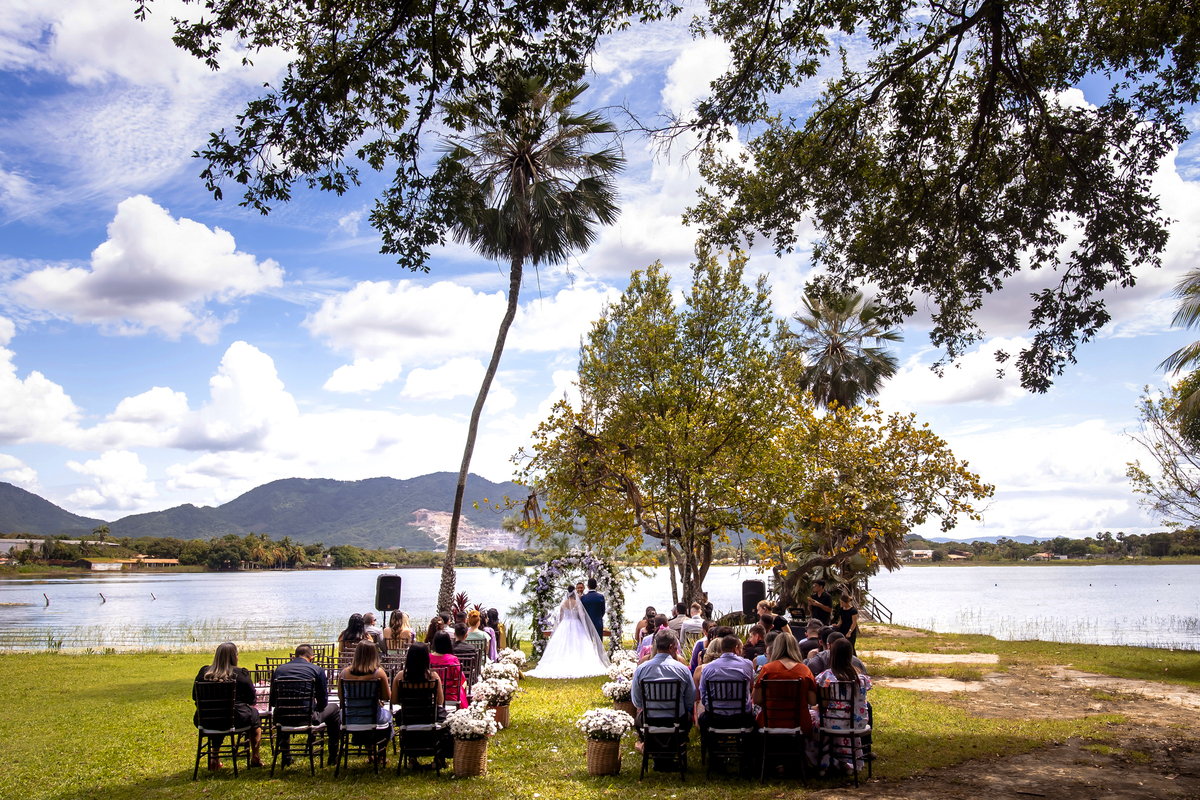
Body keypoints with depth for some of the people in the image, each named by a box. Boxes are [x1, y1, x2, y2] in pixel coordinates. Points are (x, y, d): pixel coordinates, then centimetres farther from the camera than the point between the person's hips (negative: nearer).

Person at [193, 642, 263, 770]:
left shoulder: (204, 672, -1)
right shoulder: (241, 674, -10)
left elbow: (195, 696, 10)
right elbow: (252, 699, -2)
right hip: (234, 719, -4)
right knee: (254, 713, 26)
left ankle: (214, 758, 35)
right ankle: (255, 758, 34)